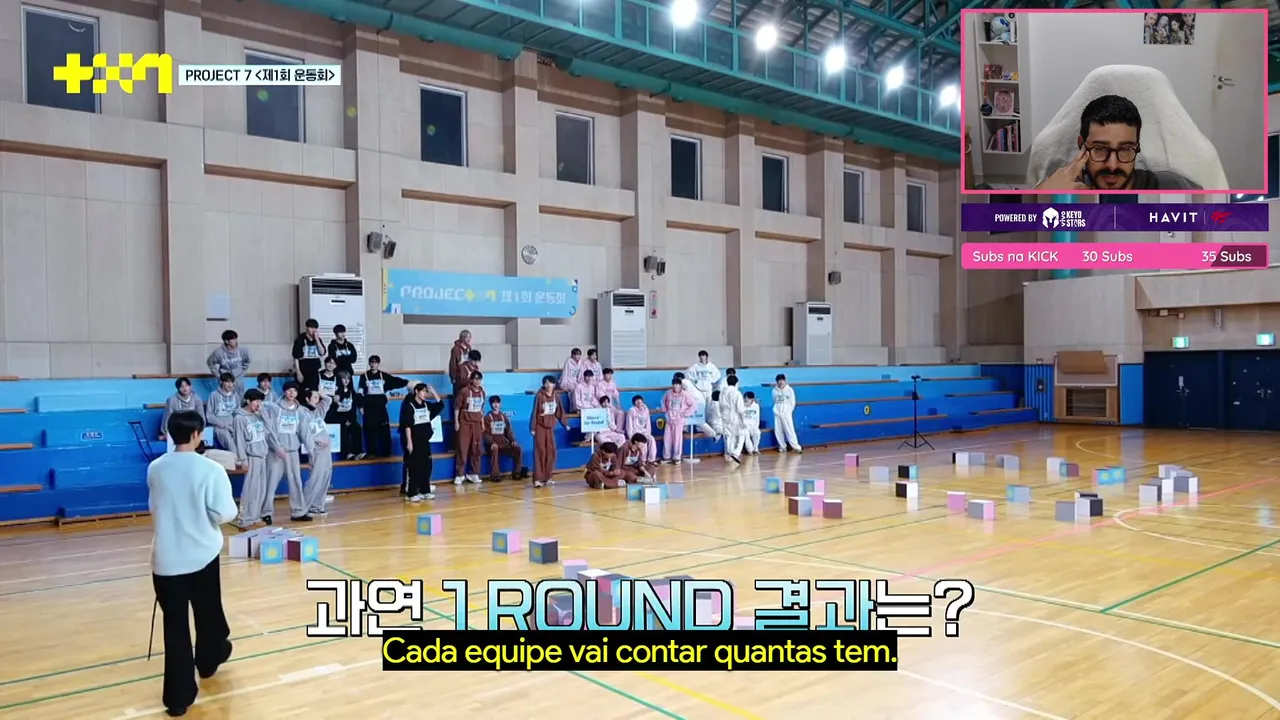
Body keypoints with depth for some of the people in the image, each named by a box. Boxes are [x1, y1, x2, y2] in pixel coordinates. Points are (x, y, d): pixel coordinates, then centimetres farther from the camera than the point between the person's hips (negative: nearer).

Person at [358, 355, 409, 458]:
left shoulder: (384, 376, 7)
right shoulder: (364, 376, 4)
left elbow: (395, 381, 2)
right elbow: (360, 392, 2)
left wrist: (407, 382, -10)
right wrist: (360, 406, -2)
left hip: (381, 407, 1)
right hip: (369, 407, -1)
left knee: (384, 430, 0)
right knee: (370, 430, -1)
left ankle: (385, 452, 7)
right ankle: (371, 453, 6)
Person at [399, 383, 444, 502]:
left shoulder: (426, 404, 10)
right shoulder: (409, 405, -10)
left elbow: (440, 405, 14)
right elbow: (407, 425, -14)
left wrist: (433, 392, 2)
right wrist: (409, 441, -19)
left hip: (425, 440, 7)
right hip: (414, 441, -7)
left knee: (426, 466, 9)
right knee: (414, 467, -5)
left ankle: (425, 491, 18)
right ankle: (411, 493, -1)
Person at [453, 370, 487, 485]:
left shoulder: (482, 392, 7)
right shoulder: (464, 391, -10)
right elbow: (456, 407, -7)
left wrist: (483, 423, 13)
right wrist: (456, 422, -9)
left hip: (477, 423, 5)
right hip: (465, 423, -5)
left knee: (476, 449, 6)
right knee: (463, 449, -4)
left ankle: (474, 474, 16)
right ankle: (459, 475, 1)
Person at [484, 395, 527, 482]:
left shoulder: (504, 417, 16)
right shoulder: (487, 418, 2)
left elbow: (509, 431, 13)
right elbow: (486, 434, -7)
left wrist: (512, 440, -7)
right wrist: (492, 443, -25)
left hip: (503, 443, 4)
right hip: (493, 444, -4)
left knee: (518, 449, -19)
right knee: (494, 450, -39)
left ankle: (516, 473, -10)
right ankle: (494, 475, -30)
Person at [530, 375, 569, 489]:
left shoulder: (556, 396, 3)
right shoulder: (539, 396, -10)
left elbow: (560, 411, 10)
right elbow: (535, 412, -10)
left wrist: (565, 424, 8)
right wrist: (532, 427, -12)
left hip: (550, 427, 5)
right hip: (540, 427, -5)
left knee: (551, 452, 6)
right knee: (540, 452, -6)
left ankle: (547, 478, 15)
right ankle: (538, 479, -4)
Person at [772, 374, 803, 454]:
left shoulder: (789, 390, -4)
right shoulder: (774, 390, 1)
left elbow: (792, 402, 1)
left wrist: (788, 411, -1)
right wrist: (777, 409, 4)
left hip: (786, 413, -3)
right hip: (777, 414, 3)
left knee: (790, 430, -6)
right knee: (778, 431, 4)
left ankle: (796, 447, -3)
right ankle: (782, 446, 15)